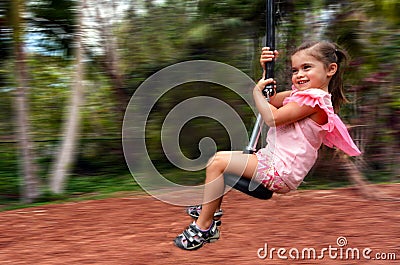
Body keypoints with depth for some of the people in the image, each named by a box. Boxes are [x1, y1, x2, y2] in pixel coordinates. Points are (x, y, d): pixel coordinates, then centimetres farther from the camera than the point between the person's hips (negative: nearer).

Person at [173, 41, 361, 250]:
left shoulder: (314, 99, -18)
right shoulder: (301, 93, 15)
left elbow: (272, 118, -23)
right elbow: (271, 100, 25)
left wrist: (257, 91, -9)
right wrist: (268, 72, 12)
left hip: (280, 173, -11)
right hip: (272, 159, 11)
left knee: (217, 162, -17)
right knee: (221, 158, 24)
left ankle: (203, 227, -11)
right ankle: (212, 210, 31)